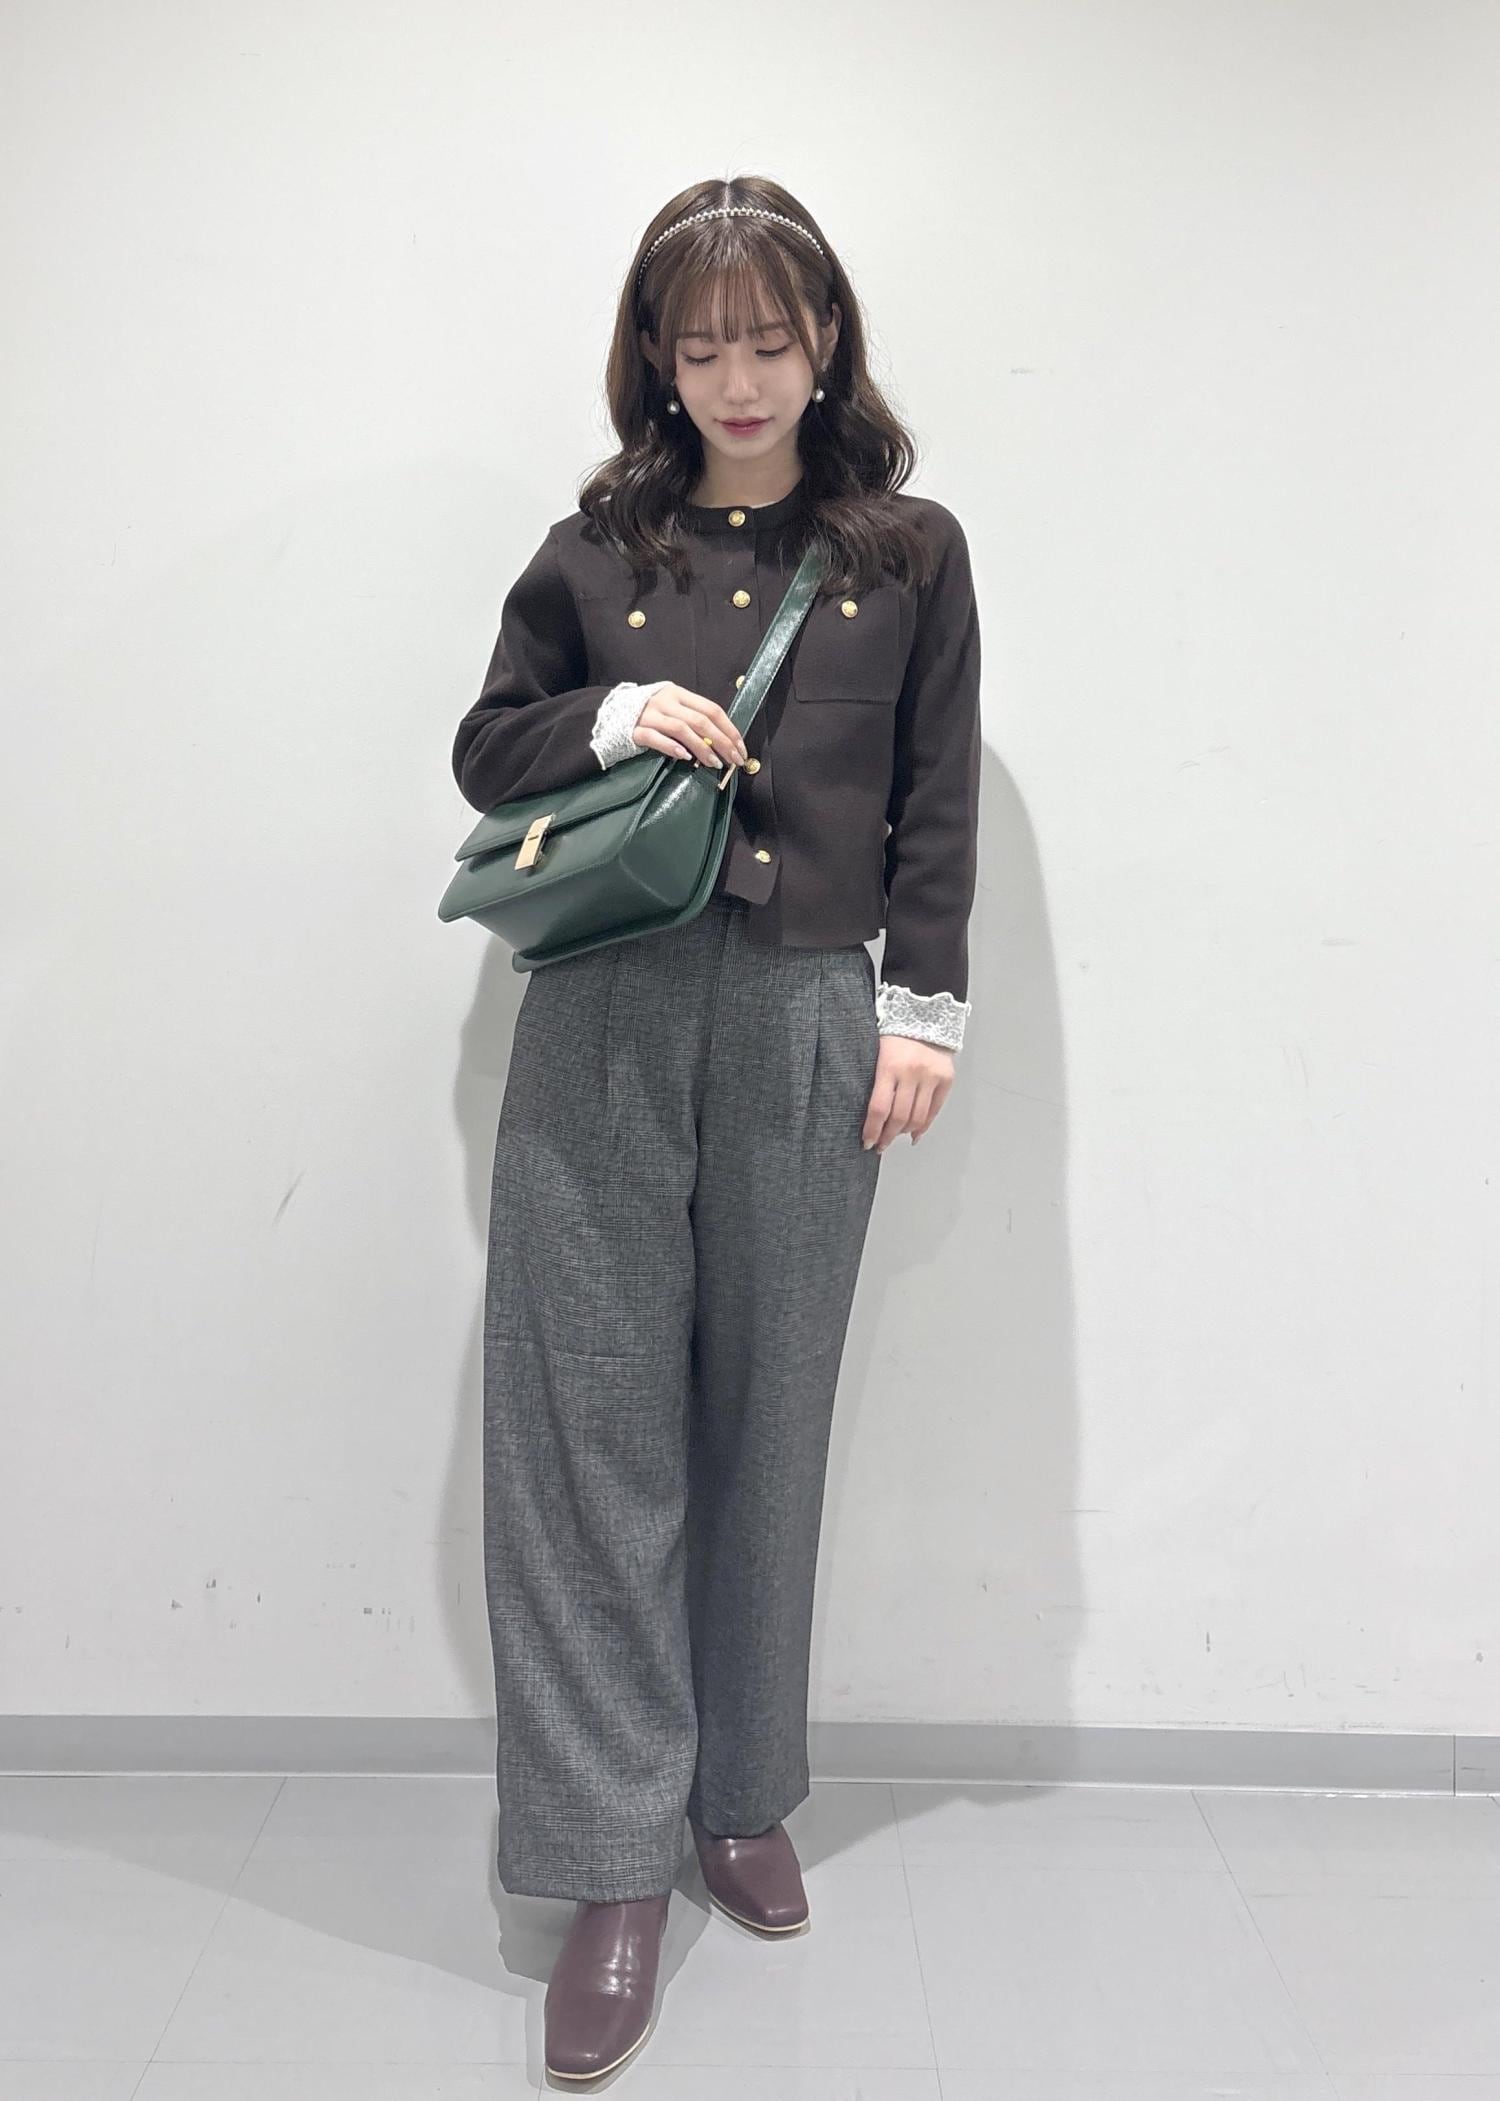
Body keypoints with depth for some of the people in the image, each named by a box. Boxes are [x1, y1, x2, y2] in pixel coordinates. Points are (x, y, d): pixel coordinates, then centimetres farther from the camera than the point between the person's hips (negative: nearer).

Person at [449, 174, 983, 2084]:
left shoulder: (909, 553, 9)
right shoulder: (596, 548, 10)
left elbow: (938, 808, 8)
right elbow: (485, 749, 14)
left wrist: (924, 1006, -1)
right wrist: (610, 719, -6)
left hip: (808, 1029, 0)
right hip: (607, 1018, 1)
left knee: (765, 1423, 9)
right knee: (596, 1420, -1)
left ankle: (742, 1800, 29)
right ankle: (617, 1867, 12)